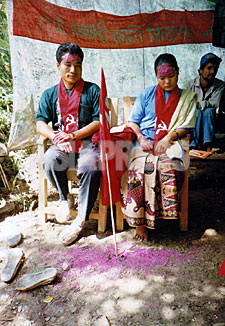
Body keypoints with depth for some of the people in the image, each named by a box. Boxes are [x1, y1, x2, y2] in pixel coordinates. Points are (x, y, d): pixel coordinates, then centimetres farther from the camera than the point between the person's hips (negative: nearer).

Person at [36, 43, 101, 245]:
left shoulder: (92, 90, 8)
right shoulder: (50, 94, 15)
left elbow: (99, 122, -2)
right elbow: (40, 123, 6)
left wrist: (72, 135, -13)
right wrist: (56, 137, -16)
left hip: (87, 141, -2)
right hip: (61, 144, 2)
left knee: (91, 167, -34)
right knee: (50, 161, -32)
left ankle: (80, 221, -18)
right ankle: (64, 198, -1)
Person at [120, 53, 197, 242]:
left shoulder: (187, 98, 17)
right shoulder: (146, 94, 17)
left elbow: (186, 127, 9)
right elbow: (132, 121, 13)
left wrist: (168, 138, -10)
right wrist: (141, 138, -6)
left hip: (170, 144, 0)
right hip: (143, 143, 0)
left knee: (168, 167, -35)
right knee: (140, 168, -31)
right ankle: (139, 221, -21)